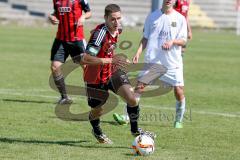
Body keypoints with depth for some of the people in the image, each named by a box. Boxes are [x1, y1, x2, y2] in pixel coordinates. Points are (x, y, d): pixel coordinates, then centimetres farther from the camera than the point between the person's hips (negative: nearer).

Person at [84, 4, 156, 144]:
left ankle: (135, 130, 7)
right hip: (97, 77, -6)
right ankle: (97, 131, 47)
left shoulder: (117, 30, -3)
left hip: (112, 71, 6)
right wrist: (110, 61, -42)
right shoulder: (101, 33, -29)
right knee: (97, 111, 13)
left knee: (132, 98, -14)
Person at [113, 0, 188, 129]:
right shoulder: (152, 17, 8)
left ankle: (179, 120, 17)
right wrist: (138, 52, -1)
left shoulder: (180, 19, 2)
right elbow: (145, 38, 13)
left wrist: (172, 41, -21)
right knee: (139, 86, -9)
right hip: (152, 60, 1)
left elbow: (183, 41, -1)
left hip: (173, 62, -1)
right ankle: (126, 117, -7)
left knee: (179, 91, -3)